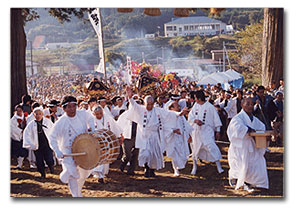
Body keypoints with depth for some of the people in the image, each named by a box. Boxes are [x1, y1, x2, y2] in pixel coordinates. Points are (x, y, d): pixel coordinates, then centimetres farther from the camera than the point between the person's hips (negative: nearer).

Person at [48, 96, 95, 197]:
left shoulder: (83, 114, -8)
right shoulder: (60, 123, -19)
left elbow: (90, 119, 17)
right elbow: (52, 138, -11)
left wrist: (91, 129, 1)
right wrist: (57, 151, -21)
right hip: (68, 151, -4)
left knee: (86, 172, 12)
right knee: (72, 174, -13)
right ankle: (76, 195, 10)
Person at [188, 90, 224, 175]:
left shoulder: (210, 107, -8)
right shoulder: (195, 106, 6)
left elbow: (216, 119, -3)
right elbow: (190, 117, 7)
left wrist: (217, 131, -3)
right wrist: (196, 120, -14)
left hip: (207, 131, -5)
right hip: (196, 131, 5)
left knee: (212, 147, -16)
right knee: (195, 148, 10)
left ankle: (219, 167, -10)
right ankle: (194, 167, 27)